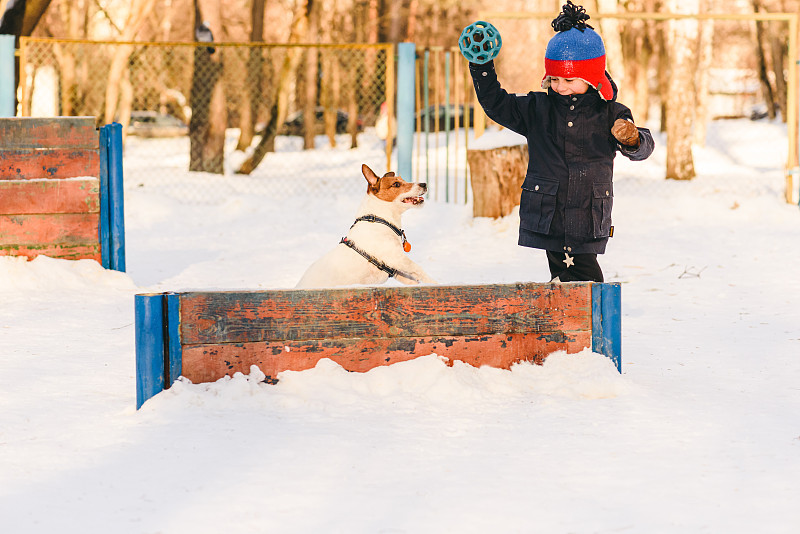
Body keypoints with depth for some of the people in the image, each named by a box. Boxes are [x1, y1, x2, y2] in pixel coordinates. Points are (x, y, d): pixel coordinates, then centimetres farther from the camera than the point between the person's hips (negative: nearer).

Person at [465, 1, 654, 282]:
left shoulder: (610, 115, 1)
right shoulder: (537, 109, 6)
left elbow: (643, 149, -6)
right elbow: (496, 104, 9)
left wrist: (632, 138, -30)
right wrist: (482, 68, -3)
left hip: (589, 221, 0)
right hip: (547, 215, 0)